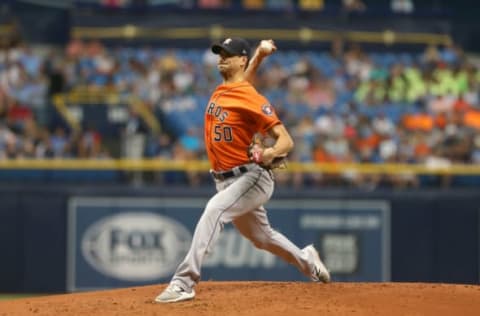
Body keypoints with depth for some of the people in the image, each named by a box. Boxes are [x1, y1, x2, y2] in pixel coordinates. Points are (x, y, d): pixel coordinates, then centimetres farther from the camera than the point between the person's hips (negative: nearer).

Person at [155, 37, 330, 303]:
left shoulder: (252, 99, -16)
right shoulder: (221, 90, 7)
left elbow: (286, 140, -18)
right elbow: (243, 80, 30)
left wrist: (272, 153, -40)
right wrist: (258, 56, 9)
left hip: (252, 177, -9)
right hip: (225, 180, 9)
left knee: (214, 210, -31)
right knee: (261, 237, 21)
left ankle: (184, 282, -37)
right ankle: (307, 261, 47)